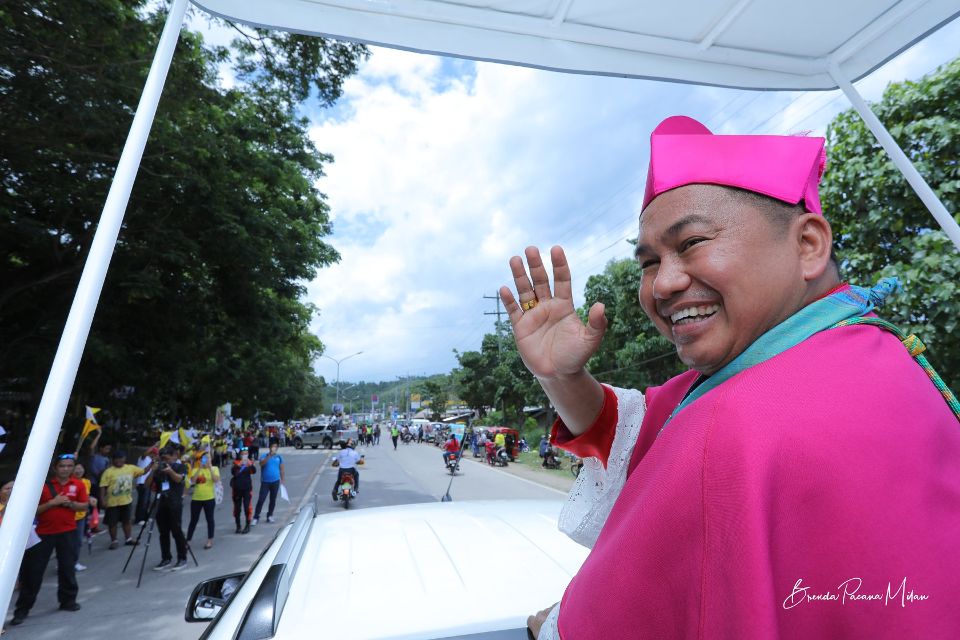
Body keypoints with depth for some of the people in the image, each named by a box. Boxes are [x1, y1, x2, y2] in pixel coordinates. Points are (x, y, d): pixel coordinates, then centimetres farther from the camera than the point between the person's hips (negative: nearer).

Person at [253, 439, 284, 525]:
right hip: (265, 482, -2)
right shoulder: (264, 456, -5)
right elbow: (261, 464, -25)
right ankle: (256, 518, 7)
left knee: (273, 500, 10)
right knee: (261, 500, -3)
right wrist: (269, 455, -32)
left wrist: (282, 480, 9)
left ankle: (269, 516, 24)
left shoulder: (279, 457, 2)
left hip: (275, 482, 2)